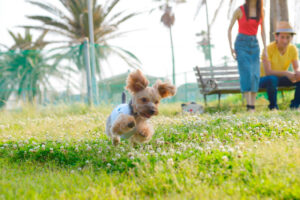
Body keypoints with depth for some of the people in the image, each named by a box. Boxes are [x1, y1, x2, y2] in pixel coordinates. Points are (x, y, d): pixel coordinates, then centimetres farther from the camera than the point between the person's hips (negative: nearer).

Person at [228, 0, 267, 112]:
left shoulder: (261, 11, 5)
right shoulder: (239, 10, -8)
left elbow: (263, 31, 10)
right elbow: (229, 29, -2)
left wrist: (265, 49, 3)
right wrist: (231, 47, -10)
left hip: (254, 45, 4)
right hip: (241, 44, -4)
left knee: (255, 75, -5)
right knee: (246, 74, -17)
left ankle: (253, 106, 1)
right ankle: (249, 106, -18)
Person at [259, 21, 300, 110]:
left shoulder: (293, 49, -9)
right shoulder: (269, 49, -24)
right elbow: (267, 72, -30)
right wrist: (286, 73, -41)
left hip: (281, 78, 5)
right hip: (264, 79, -5)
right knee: (272, 79, -40)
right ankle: (273, 106, -17)